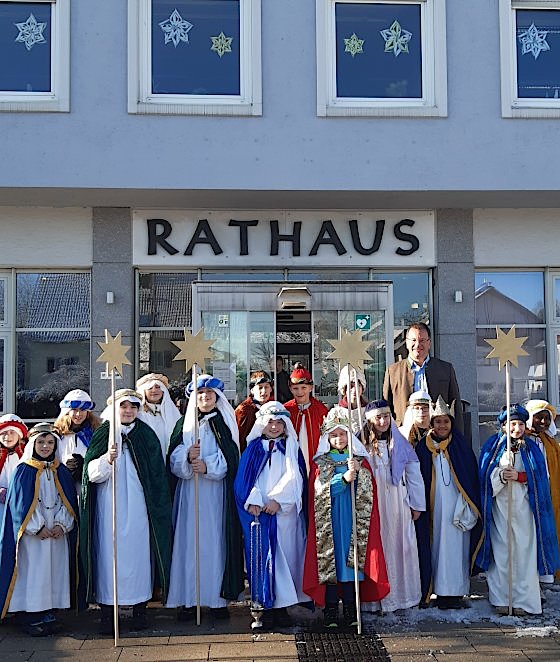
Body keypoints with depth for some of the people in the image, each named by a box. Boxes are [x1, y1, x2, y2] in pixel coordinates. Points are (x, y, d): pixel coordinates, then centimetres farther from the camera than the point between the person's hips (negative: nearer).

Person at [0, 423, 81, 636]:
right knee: (33, 572, -5)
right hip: (31, 534, -4)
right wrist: (37, 527, -12)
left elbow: (69, 500, 9)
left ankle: (48, 613, 14)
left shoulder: (61, 472, 11)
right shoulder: (24, 471, -2)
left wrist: (61, 524, -6)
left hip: (57, 533, 4)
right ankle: (30, 617, 4)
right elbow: (20, 503, -7)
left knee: (55, 571, 4)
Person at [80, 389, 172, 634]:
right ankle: (107, 612, 5)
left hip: (137, 509, 1)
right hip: (109, 509, 0)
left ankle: (139, 609, 12)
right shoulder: (102, 435, 4)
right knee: (109, 555, -2)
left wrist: (157, 509, 4)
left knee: (138, 554, 2)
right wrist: (108, 458, -24)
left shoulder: (146, 435, 7)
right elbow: (92, 474, -5)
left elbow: (157, 475, 8)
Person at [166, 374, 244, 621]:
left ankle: (218, 598, 6)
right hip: (189, 493, 2)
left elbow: (230, 457, -4)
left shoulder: (225, 423, 7)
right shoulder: (184, 423, 11)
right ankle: (188, 599, 6)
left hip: (217, 493, -1)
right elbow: (174, 459, 2)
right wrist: (188, 456, -19)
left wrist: (207, 465, -20)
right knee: (189, 542, -1)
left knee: (216, 540, -2)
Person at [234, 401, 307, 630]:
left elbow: (294, 477, -2)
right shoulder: (253, 448, 11)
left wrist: (278, 499, -15)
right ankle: (265, 606, 3)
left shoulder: (291, 449, 10)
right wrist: (252, 501, -14)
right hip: (258, 512, 0)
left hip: (285, 513, 0)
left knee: (285, 555, -1)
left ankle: (282, 606, 6)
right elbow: (244, 478, 2)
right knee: (261, 556, -2)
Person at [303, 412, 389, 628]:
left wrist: (358, 471, -19)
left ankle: (351, 610, 11)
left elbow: (368, 488, 0)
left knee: (351, 559, 2)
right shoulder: (321, 462, 6)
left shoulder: (360, 460, 12)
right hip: (330, 520, -2)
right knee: (331, 558, -3)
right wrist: (344, 478, -20)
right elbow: (321, 490, -8)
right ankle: (330, 611, 4)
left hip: (353, 518, 2)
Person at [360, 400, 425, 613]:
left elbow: (413, 474, 8)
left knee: (400, 547, 6)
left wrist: (417, 505, 7)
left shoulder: (400, 443, 5)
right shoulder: (362, 445, -3)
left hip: (398, 506, 2)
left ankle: (403, 596, 17)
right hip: (372, 506, -2)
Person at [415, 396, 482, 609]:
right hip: (432, 508, 1)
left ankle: (454, 592, 3)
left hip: (456, 506, -1)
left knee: (454, 546, -3)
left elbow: (471, 477, 1)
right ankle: (440, 592, 8)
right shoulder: (423, 447, 6)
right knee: (436, 546, 2)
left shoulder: (460, 446, 4)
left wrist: (466, 507, -8)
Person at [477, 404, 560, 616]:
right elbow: (486, 476, 1)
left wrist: (518, 476, -12)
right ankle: (501, 599, 9)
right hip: (499, 506, 0)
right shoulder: (493, 446, 5)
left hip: (523, 507, 0)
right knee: (501, 551, 1)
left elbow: (540, 477, 2)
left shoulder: (531, 448, 7)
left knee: (523, 551, -2)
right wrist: (501, 476, -18)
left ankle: (522, 600, 6)